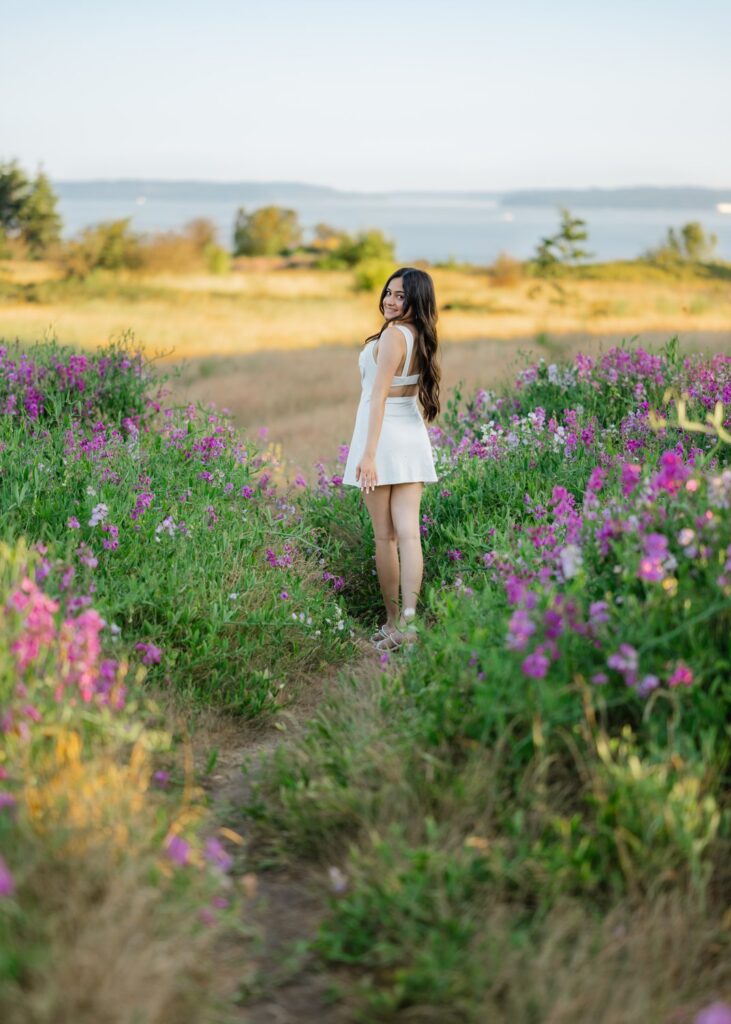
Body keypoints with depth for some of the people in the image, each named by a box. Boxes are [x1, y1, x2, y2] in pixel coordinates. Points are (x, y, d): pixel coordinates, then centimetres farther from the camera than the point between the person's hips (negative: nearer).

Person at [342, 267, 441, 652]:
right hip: (414, 438, 7)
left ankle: (393, 624, 10)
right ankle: (409, 619, -13)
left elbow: (379, 397, -18)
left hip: (384, 435, -7)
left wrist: (368, 454, -20)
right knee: (408, 533, -2)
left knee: (385, 537, 3)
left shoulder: (392, 335, -14)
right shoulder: (421, 337, 10)